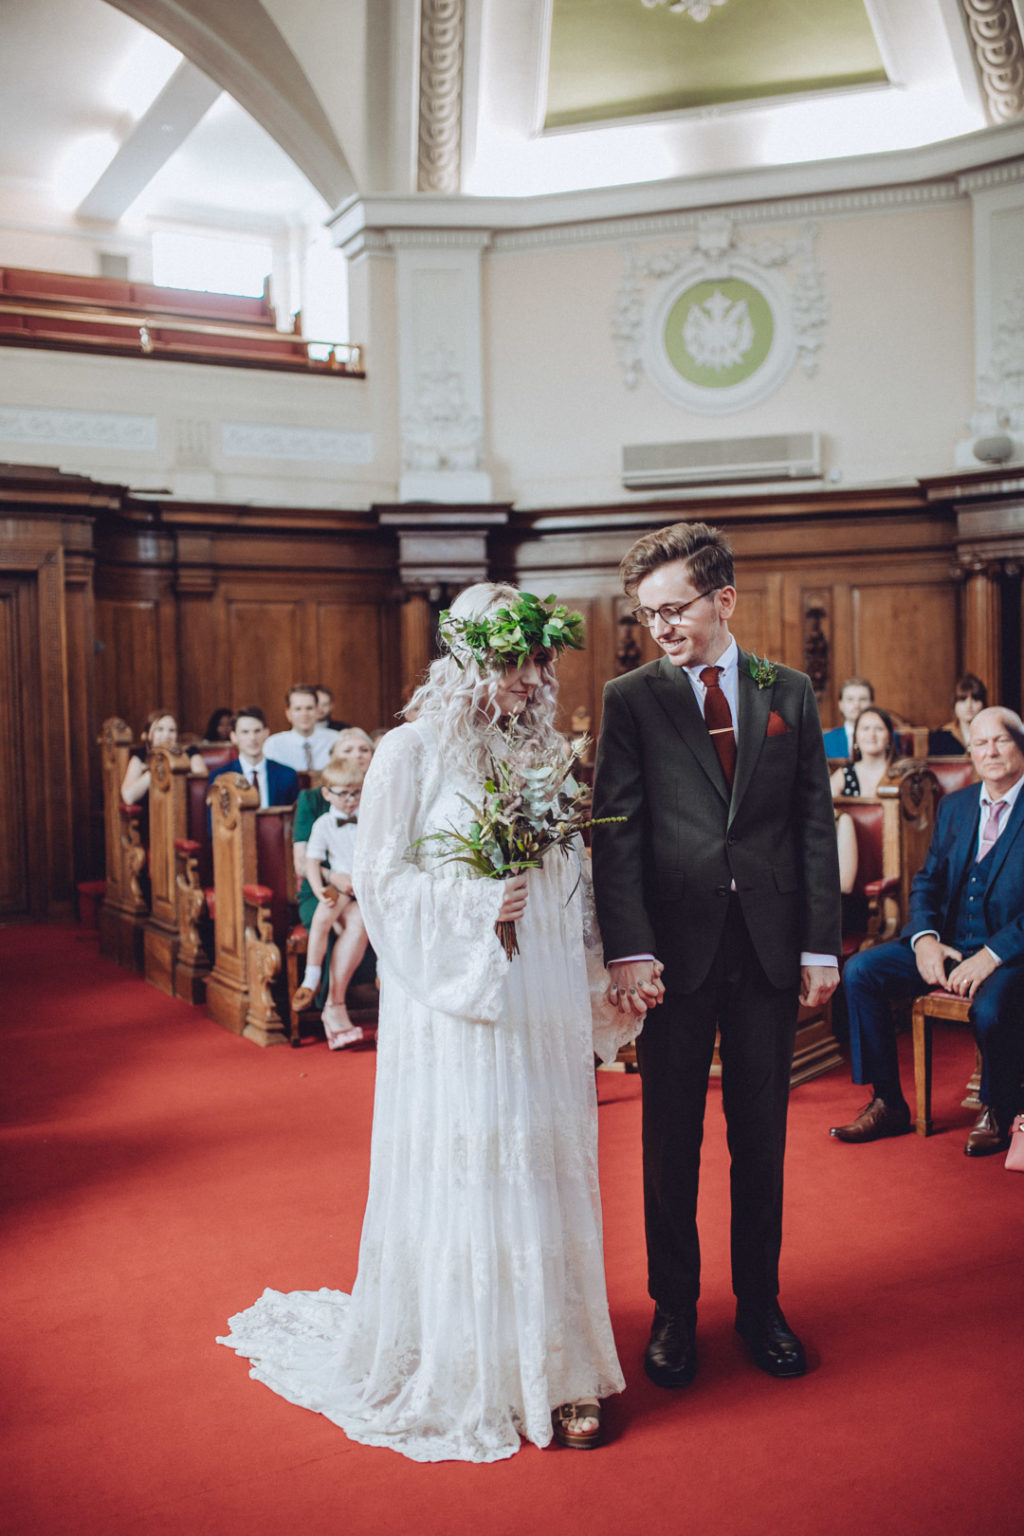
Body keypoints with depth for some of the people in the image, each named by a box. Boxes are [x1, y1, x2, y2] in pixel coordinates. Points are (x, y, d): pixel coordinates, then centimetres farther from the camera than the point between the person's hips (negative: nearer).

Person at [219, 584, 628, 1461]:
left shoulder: (545, 749, 10)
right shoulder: (413, 750, -6)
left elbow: (573, 877, 15)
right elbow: (380, 875, -7)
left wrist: (598, 985, 11)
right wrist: (470, 905, -18)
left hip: (543, 1002, 5)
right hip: (456, 1000, -5)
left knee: (546, 1171, 10)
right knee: (462, 1176, 2)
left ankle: (550, 1362, 24)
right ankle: (468, 1374, 19)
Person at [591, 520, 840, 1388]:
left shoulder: (790, 693, 6)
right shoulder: (631, 699, 0)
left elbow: (816, 824, 6)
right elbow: (617, 830, -6)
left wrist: (822, 946, 0)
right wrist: (630, 950, -14)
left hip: (771, 948, 2)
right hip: (676, 948, -1)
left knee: (762, 1139, 13)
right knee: (671, 1142, 10)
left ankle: (760, 1305, 30)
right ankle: (674, 1309, 26)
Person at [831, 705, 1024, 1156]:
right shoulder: (954, 806, 13)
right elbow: (927, 880, 13)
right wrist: (924, 938, -6)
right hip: (947, 943, 6)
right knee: (859, 971, -12)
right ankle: (888, 1104, -1)